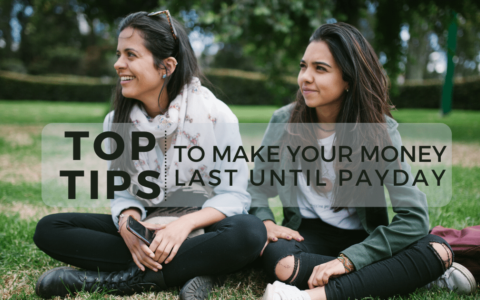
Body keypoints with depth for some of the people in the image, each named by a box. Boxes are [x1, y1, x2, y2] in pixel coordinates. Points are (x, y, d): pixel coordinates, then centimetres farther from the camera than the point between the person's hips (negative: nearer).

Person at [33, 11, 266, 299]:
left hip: (200, 229, -3)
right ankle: (187, 271, -24)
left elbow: (234, 195, -12)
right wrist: (128, 223, -21)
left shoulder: (216, 115, -13)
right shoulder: (117, 122, 1)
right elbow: (123, 192, 3)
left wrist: (186, 223, -29)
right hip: (146, 227, 4)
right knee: (49, 229, -16)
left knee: (249, 232, -38)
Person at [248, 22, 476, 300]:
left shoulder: (379, 129, -11)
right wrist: (265, 222, -17)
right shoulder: (285, 121, -5)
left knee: (438, 250, -28)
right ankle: (392, 274, -18)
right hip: (306, 233, 0)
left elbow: (414, 215, -18)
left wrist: (347, 260, -27)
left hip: (361, 237, 0)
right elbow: (257, 185, 6)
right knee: (281, 262, -36)